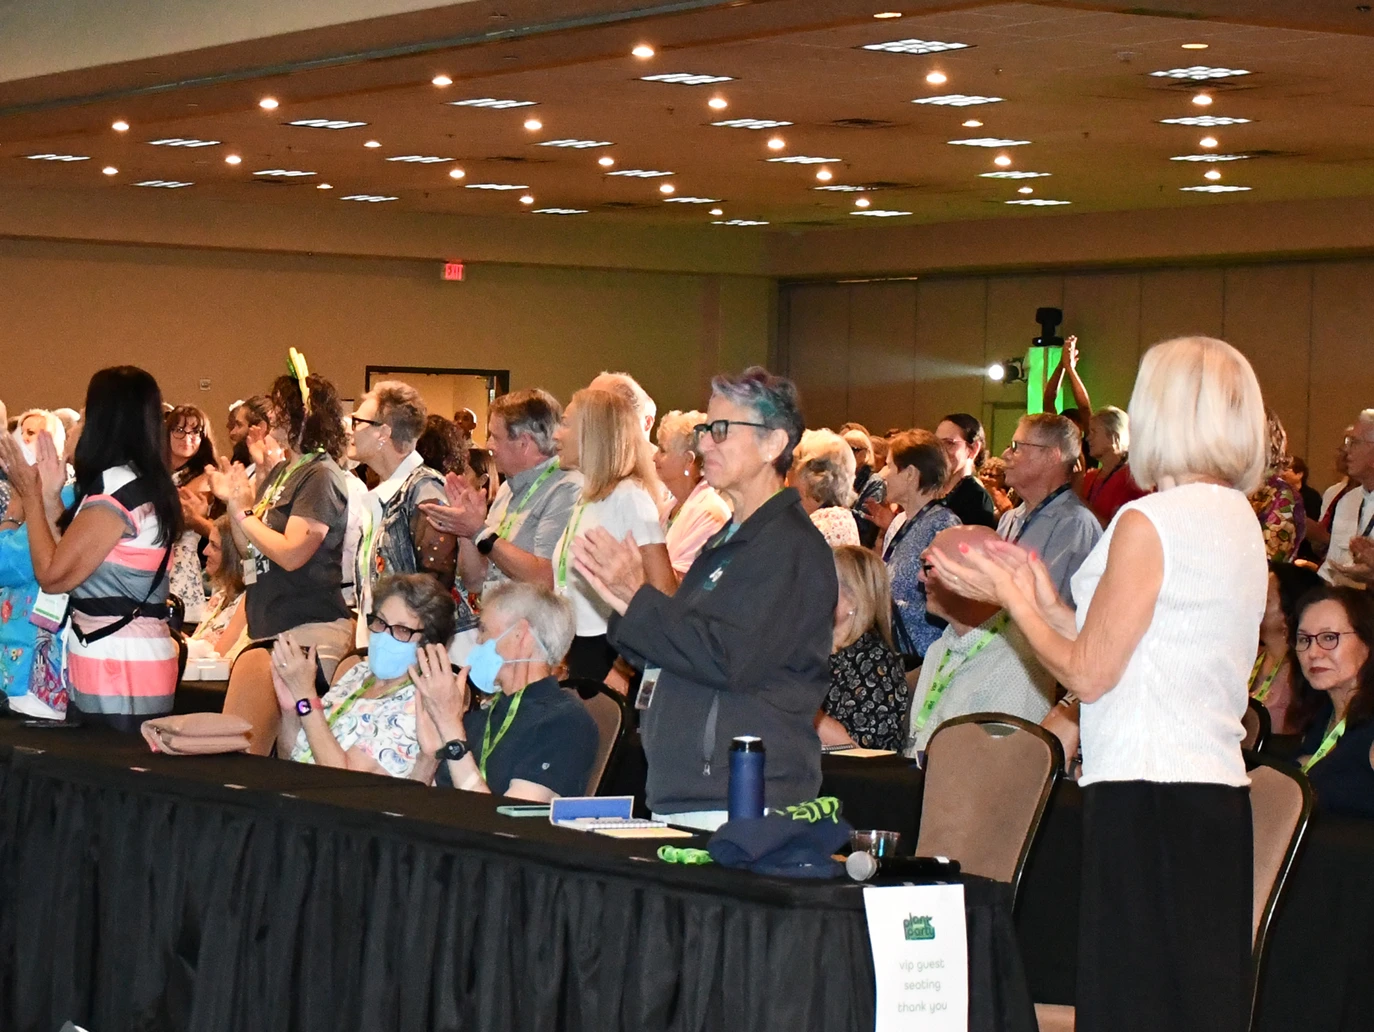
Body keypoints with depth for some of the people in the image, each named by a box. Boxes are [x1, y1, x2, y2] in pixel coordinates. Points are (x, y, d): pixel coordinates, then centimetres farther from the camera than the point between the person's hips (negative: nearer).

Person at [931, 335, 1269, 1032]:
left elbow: (1088, 674, -10)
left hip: (1147, 800, -9)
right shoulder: (1240, 522, 14)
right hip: (1219, 797, 9)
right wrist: (1049, 603, 20)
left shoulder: (1150, 521, -12)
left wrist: (1011, 598, 4)